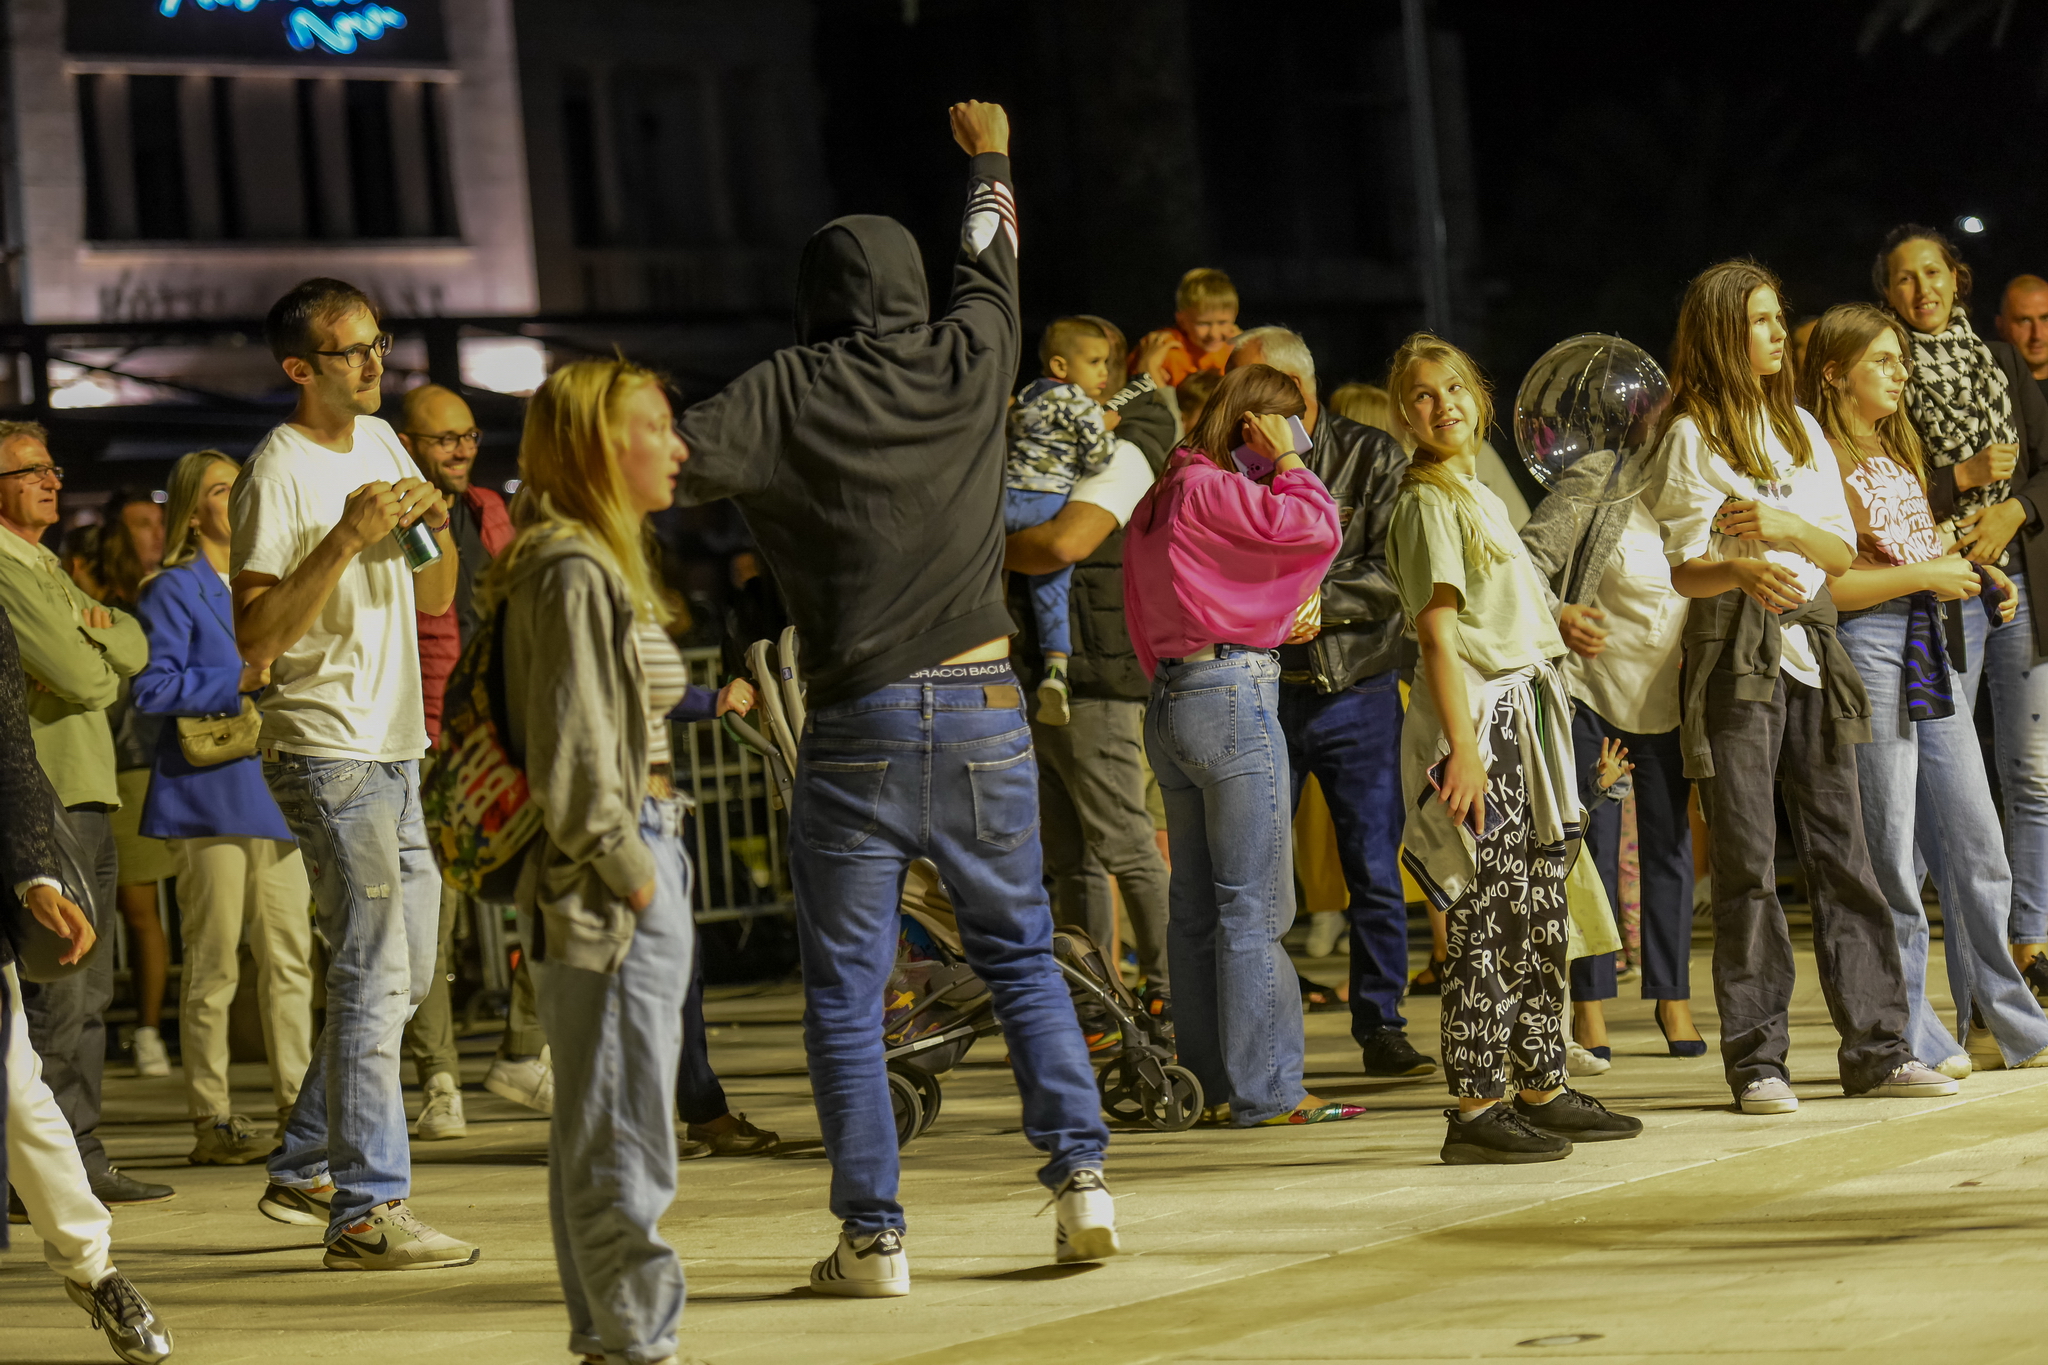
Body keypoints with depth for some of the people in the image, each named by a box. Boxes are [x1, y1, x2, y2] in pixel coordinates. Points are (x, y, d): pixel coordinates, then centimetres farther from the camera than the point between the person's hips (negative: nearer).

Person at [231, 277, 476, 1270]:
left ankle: (303, 1173, 25)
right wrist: (349, 538, -24)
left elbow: (435, 600, 19)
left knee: (401, 974, 14)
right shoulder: (278, 474, -11)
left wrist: (437, 530, -1)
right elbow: (254, 638, -18)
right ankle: (365, 1211, -10)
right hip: (327, 751, -9)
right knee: (373, 975, -11)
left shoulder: (380, 442, 13)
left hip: (395, 749, 9)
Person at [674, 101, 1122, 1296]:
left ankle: (873, 1237, 2)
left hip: (858, 726, -2)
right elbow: (993, 264, 23)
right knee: (1022, 957, 17)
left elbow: (679, 466, -14)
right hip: (983, 714, 2)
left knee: (847, 994, 5)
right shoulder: (968, 362, 4)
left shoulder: (790, 392, -3)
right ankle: (1082, 1174, 5)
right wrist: (990, 158, 40)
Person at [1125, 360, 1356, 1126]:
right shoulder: (1213, 491, -11)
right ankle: (1266, 1091, -5)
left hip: (1169, 702, 9)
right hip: (1233, 696, -9)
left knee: (1195, 908, 10)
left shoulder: (1159, 500, 17)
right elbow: (1315, 527, -21)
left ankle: (1207, 1085, 14)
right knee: (1253, 908, -6)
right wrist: (1286, 462, -6)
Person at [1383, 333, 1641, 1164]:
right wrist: (1464, 745, -21)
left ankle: (1541, 1090, 14)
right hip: (1478, 717, -9)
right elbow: (1438, 633, -15)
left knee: (1540, 916, 9)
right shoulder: (1428, 503, -7)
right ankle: (1475, 1107, -9)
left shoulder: (1481, 495, 20)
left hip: (1523, 716, 9)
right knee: (1484, 920, -10)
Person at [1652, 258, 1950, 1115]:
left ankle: (1877, 1048, 6)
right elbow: (1684, 569, -7)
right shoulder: (1692, 435, 0)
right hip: (1735, 656, -5)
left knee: (1841, 848, 3)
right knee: (1747, 861, -5)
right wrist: (1745, 568, -28)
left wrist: (1784, 526, -7)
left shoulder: (1801, 430, 17)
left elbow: (1841, 551, 13)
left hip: (1811, 649, 5)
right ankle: (1757, 1061, -2)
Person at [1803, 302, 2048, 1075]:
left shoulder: (1898, 452, 19)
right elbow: (1821, 585, -18)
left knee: (1977, 844, 9)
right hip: (1866, 651, -8)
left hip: (1928, 648, 8)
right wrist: (1924, 575, -16)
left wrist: (1971, 576, 8)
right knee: (1891, 857, -3)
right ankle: (1905, 1038, 4)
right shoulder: (1821, 460, -9)